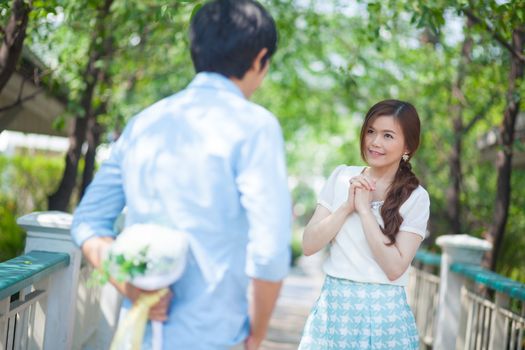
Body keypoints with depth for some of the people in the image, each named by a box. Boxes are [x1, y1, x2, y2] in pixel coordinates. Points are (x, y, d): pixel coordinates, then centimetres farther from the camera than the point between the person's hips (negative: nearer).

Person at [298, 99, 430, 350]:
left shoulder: (415, 197, -5)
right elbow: (309, 245, -1)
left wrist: (364, 209, -13)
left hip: (384, 314, -2)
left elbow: (395, 267, -13)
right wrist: (347, 206, -12)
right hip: (333, 306, 2)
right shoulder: (341, 177, 3)